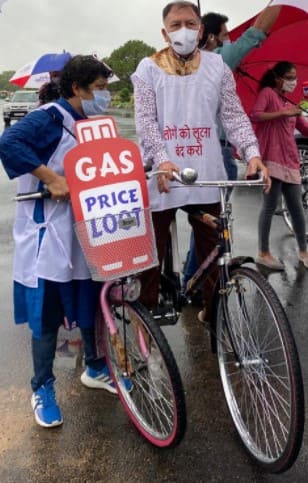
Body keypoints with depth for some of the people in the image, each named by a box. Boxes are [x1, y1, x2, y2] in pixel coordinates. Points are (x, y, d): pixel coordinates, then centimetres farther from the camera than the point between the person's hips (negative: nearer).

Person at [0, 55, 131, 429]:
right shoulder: (50, 118, -13)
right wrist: (52, 178, -29)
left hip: (84, 232, 8)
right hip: (48, 233, -8)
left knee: (91, 303, 17)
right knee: (47, 315, 3)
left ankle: (95, 368, 37)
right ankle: (42, 388, 20)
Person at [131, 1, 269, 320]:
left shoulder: (217, 67, 10)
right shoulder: (149, 69, 4)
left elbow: (234, 116, 6)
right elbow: (145, 120, -5)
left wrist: (252, 153, -10)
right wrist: (162, 159, -21)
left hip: (206, 175, 2)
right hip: (162, 175, -2)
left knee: (211, 249, 10)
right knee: (153, 250, 5)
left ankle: (213, 309, 26)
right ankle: (147, 311, 20)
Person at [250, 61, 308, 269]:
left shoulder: (290, 103, 23)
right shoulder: (267, 93, 2)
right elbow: (255, 115, -15)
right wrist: (283, 112, -15)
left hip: (290, 161, 7)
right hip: (272, 159, -7)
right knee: (270, 206, -7)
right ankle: (264, 253, 1)